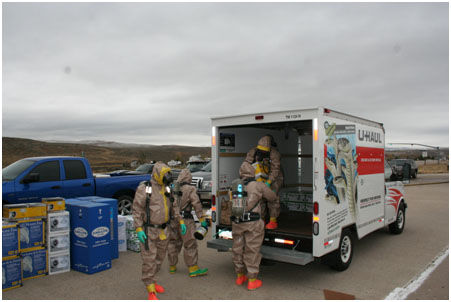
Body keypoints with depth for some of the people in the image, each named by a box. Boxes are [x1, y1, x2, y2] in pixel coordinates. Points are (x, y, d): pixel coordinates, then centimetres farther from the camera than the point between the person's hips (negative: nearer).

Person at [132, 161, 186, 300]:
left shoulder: (166, 188, 4)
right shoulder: (144, 188, -15)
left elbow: (173, 206, 12)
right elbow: (137, 210, -13)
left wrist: (180, 221, 5)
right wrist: (138, 230, -20)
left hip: (163, 230, 6)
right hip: (148, 231, -6)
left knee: (159, 258, 16)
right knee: (149, 260, -4)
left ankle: (151, 282, 36)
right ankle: (151, 292, 5)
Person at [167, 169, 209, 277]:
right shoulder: (190, 190, -9)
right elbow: (197, 205, -13)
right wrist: (203, 220, -11)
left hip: (173, 220, 6)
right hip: (185, 220, -6)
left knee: (173, 243, 16)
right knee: (190, 244, 0)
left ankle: (172, 267, 24)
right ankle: (193, 269, 2)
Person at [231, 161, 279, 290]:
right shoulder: (259, 186, -2)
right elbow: (273, 197, 11)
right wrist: (275, 201, 36)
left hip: (237, 222, 5)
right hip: (252, 223, -4)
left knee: (238, 250, 15)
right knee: (252, 251, 3)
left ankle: (240, 276, 30)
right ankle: (252, 281, 10)